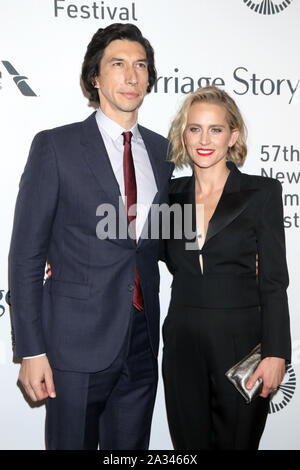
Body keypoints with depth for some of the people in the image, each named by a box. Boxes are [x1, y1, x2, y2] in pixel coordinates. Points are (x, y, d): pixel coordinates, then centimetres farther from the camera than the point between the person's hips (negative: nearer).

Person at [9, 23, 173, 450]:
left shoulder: (162, 151, 8)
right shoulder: (55, 146, -6)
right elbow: (26, 254, -7)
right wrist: (31, 351, -10)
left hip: (141, 343, 5)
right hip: (78, 342, -4)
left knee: (131, 447, 16)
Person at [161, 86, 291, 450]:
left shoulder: (262, 192, -3)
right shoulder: (173, 194, 6)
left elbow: (273, 281, -4)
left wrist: (275, 354, -11)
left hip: (240, 342, -3)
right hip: (182, 343, 3)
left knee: (236, 441, 9)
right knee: (189, 442, 13)